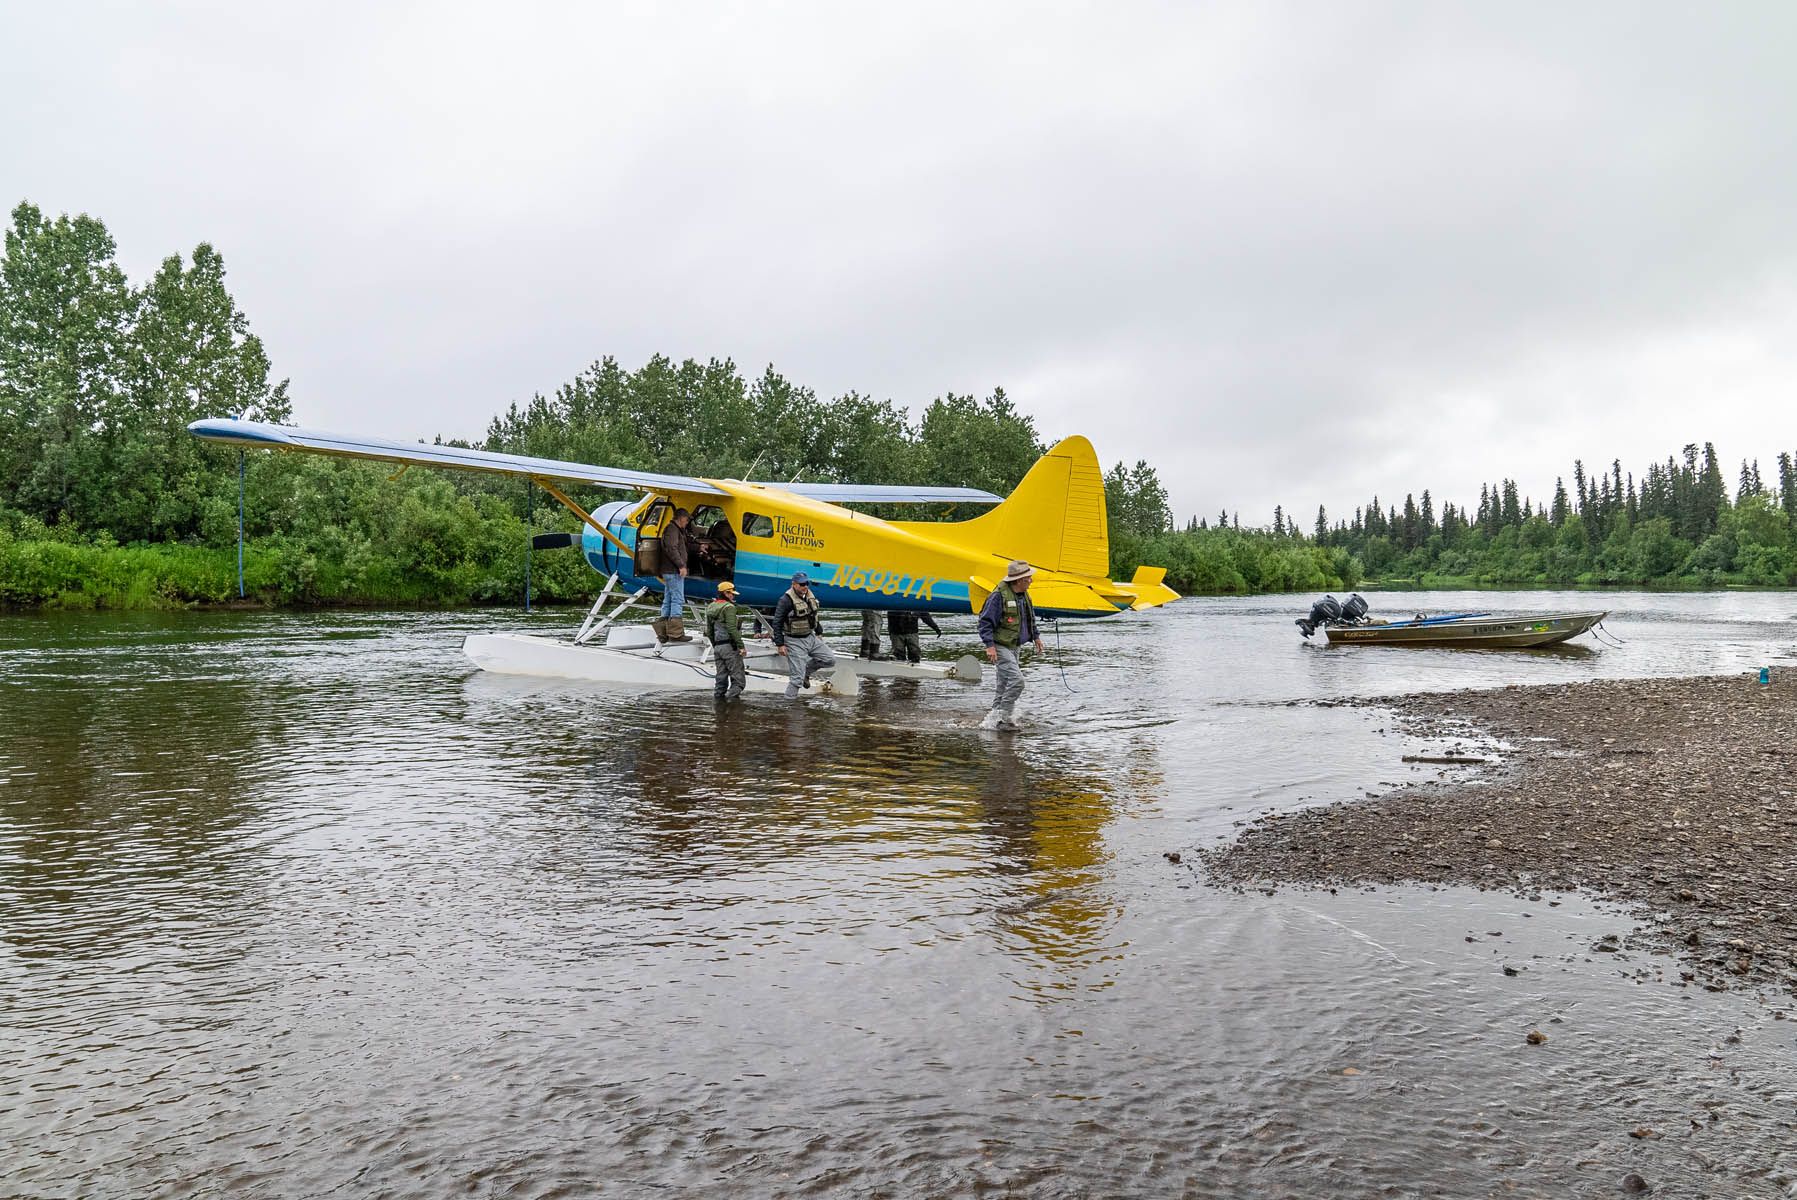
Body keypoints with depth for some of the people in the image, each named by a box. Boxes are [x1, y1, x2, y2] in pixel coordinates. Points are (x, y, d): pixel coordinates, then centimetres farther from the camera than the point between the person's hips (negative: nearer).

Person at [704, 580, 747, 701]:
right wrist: (741, 645, -16)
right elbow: (732, 628, -19)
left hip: (717, 647, 8)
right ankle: (732, 698, -16)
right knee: (738, 679, -5)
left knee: (721, 678, 12)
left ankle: (719, 699, 11)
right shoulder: (728, 607, -11)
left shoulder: (710, 607, 13)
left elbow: (709, 631, 18)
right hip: (730, 645, -8)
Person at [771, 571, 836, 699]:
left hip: (811, 638, 7)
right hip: (795, 642, -7)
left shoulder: (809, 595, 4)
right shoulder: (786, 600, -19)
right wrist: (780, 644, -17)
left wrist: (819, 633, 20)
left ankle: (806, 670, 24)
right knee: (797, 678, -8)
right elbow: (777, 623, -16)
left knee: (830, 660, 5)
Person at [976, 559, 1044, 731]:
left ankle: (997, 720, 22)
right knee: (1016, 680, -20)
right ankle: (1000, 716, -11)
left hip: (1014, 646, 9)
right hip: (1001, 646, -9)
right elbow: (985, 622, -18)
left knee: (1004, 685, 14)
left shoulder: (1024, 595, 8)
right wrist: (989, 645, -25)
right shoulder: (999, 596, -18)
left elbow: (1030, 618, 26)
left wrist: (1036, 636, 24)